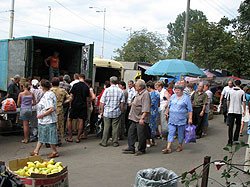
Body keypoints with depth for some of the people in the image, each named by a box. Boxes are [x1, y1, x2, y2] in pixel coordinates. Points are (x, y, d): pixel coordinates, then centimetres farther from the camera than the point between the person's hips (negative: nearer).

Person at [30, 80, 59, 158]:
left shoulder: (48, 96, -20)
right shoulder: (50, 94, 11)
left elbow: (51, 109, -28)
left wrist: (41, 115, -19)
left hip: (48, 120, -11)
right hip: (44, 120, 11)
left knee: (50, 136, 0)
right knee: (41, 136, 17)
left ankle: (55, 152, 12)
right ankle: (36, 151, 27)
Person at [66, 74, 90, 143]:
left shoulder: (75, 85, -6)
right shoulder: (86, 87, 3)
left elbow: (71, 96, -6)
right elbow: (87, 99, 6)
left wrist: (70, 105, 4)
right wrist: (87, 107, 15)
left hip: (75, 105, -2)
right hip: (83, 106, 3)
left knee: (69, 119, 10)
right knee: (81, 121, 6)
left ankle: (70, 137, 10)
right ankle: (78, 138, 8)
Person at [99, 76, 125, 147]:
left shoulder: (107, 90, -6)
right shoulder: (120, 91, -1)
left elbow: (102, 102, -5)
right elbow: (122, 102, 0)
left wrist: (102, 111, 5)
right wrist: (121, 111, 11)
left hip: (107, 112, -1)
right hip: (117, 113, 1)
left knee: (106, 127, 6)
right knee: (115, 128, 7)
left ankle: (104, 142, 13)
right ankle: (115, 142, 13)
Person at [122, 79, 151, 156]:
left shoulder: (145, 94, -16)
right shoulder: (138, 93, 14)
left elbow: (145, 109, -22)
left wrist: (142, 118, -25)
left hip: (141, 119, -10)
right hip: (135, 118, 10)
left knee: (141, 135, 0)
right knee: (131, 132, 11)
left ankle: (141, 150, 14)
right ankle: (131, 148, 20)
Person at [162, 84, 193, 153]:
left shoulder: (186, 98, -3)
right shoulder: (173, 96, 9)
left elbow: (190, 110, -4)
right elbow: (169, 106, 22)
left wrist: (190, 118, -10)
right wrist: (167, 112, 19)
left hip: (181, 120, -3)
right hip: (172, 119, 3)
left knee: (181, 133, 7)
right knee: (171, 133, -1)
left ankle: (180, 146, 24)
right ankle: (168, 148, -2)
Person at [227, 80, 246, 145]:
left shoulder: (230, 91, 0)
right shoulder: (242, 92, -6)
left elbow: (228, 101, 5)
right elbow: (244, 102, -5)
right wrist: (244, 110, 5)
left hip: (231, 111, 1)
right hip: (239, 111, -1)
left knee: (230, 126, 5)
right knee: (238, 125, 15)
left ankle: (230, 140, 4)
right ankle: (235, 139, 12)